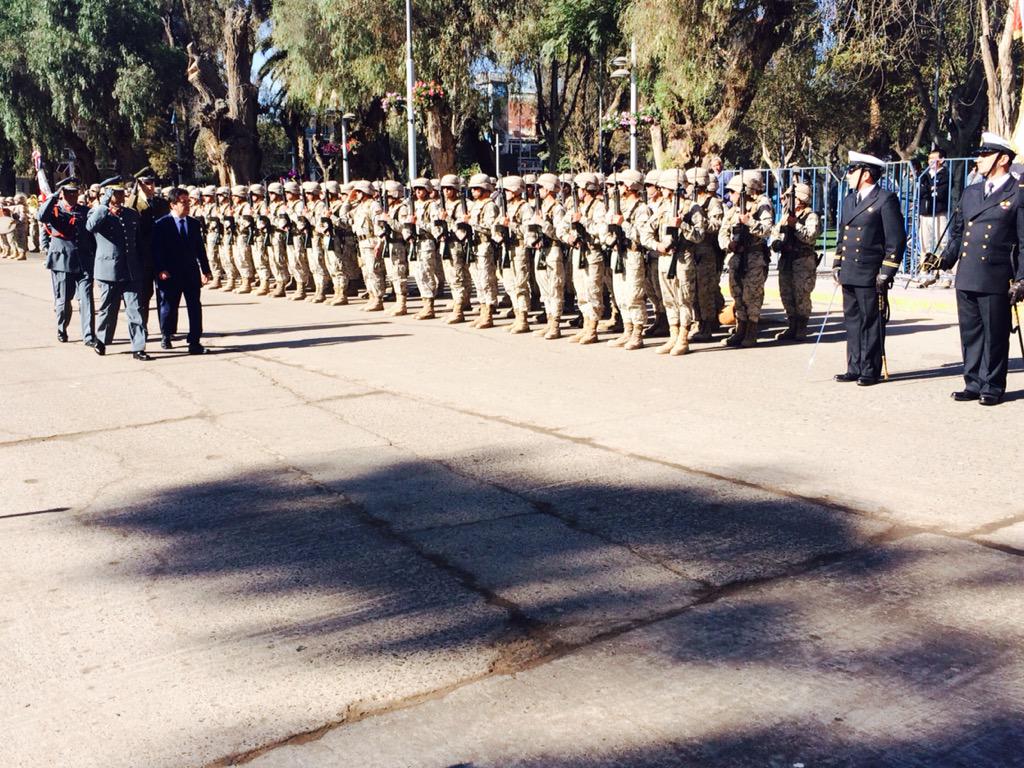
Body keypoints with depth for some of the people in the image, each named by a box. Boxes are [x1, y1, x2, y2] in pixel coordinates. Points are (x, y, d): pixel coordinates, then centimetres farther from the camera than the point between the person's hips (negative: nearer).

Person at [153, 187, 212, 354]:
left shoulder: (194, 223, 8)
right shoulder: (161, 225, -5)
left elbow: (200, 248, 12)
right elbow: (157, 250, -8)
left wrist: (206, 270, 9)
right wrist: (161, 270, -17)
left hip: (192, 273, 3)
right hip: (171, 275, -3)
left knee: (195, 308, -1)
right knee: (168, 307, 10)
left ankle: (195, 342, 1)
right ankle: (166, 336, 33)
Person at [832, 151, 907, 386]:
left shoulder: (886, 200, -7)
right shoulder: (849, 200, 17)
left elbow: (897, 239, -10)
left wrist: (886, 273, -13)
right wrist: (837, 264, 16)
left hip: (871, 276, -7)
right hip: (849, 274, 8)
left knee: (871, 322, 0)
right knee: (852, 321, 10)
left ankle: (871, 371, 6)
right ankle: (855, 369, 16)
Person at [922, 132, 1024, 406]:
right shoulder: (970, 193, 17)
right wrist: (945, 259, 6)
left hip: (996, 280, -6)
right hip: (966, 278, 6)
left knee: (995, 336, 2)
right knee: (970, 334, 11)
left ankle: (993, 387, 11)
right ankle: (973, 384, 20)